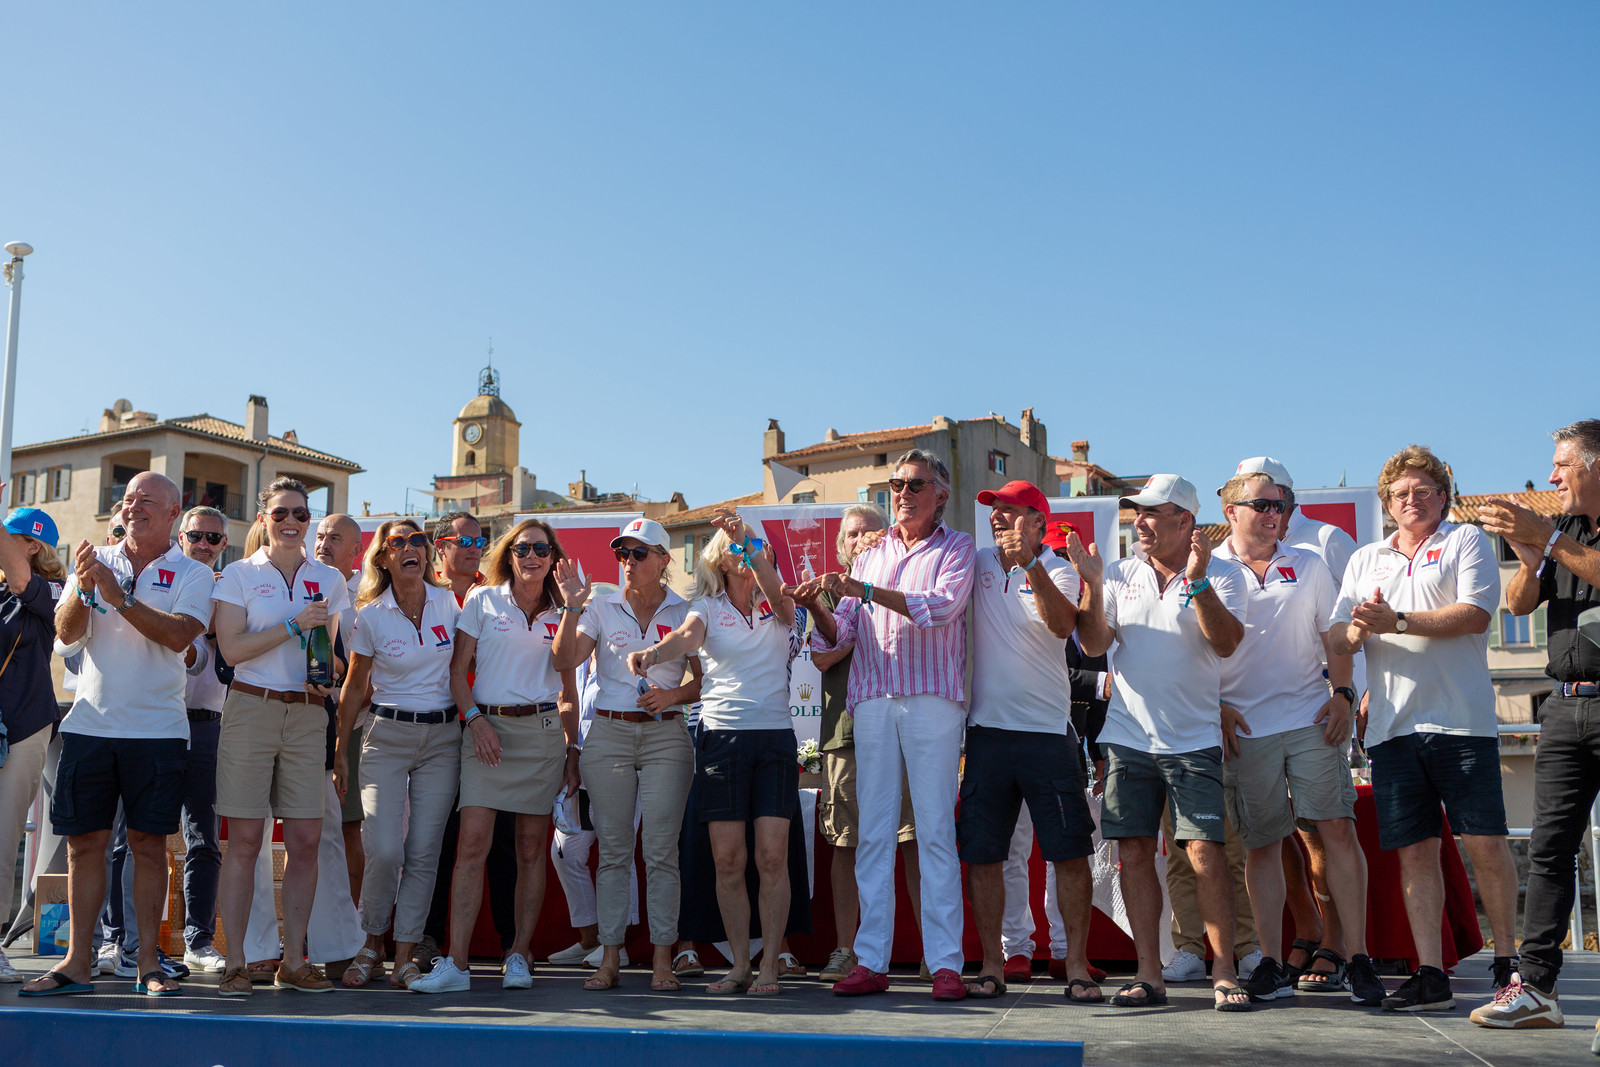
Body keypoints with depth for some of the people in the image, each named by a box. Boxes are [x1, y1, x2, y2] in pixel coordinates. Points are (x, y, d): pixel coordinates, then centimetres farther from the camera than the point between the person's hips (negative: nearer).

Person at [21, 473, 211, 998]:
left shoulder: (192, 575, 3)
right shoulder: (95, 561, 11)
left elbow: (179, 635, -14)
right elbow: (66, 632, 1)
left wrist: (118, 595, -19)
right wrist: (83, 588, -17)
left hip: (157, 729, -2)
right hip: (90, 723, 3)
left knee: (148, 842, 0)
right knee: (85, 841, 4)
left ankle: (147, 961, 7)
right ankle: (77, 961, 10)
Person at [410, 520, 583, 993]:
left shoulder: (560, 614, 11)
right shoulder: (482, 600, 7)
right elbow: (458, 669, 4)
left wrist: (573, 752, 9)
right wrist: (475, 718, -10)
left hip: (543, 730, 2)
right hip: (486, 727, -2)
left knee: (531, 848, 3)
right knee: (472, 843, -10)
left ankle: (519, 955, 11)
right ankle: (455, 963, -11)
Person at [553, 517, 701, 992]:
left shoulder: (685, 612, 5)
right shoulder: (602, 609, 7)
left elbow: (704, 681, 7)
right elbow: (564, 661, -5)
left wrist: (674, 694, -12)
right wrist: (572, 607, -15)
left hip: (666, 735, -1)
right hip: (609, 734, 1)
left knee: (661, 850, -3)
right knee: (613, 850, 3)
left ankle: (662, 959, 2)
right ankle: (610, 958, 8)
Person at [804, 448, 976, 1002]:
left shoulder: (955, 548, 8)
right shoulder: (870, 555, 21)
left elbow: (943, 606, -12)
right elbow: (841, 633, 16)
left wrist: (864, 591, -18)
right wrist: (820, 609, -6)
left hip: (933, 701, -4)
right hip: (873, 701, 4)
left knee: (936, 829, -5)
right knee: (873, 831, 1)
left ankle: (945, 962, -3)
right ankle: (871, 960, 4)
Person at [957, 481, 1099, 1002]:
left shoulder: (1058, 572, -1)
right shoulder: (979, 564, 10)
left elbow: (1062, 623, -21)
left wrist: (1030, 567, -31)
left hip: (1048, 730, -3)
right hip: (987, 729, 3)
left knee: (1071, 852, -2)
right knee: (981, 853, 4)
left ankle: (1077, 967, 7)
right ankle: (992, 965, 14)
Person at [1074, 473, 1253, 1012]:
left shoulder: (1222, 575, 1)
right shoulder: (1120, 574, 9)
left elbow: (1226, 643, -13)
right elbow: (1094, 644, 2)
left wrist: (1197, 582, -22)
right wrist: (1091, 585, -11)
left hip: (1194, 739, -3)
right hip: (1128, 735, 3)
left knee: (1205, 851, -8)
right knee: (1134, 851, 2)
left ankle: (1224, 972, 3)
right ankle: (1148, 973, 10)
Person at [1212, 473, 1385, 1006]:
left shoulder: (1309, 566, 12)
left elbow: (1334, 637, 15)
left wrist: (1342, 693, 1)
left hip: (1312, 720, 2)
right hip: (1245, 727, -1)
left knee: (1338, 830, -5)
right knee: (1261, 843, 2)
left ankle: (1357, 958, 1)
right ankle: (1272, 965, 8)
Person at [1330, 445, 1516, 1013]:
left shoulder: (1467, 541, 8)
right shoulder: (1365, 559, 20)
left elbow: (1474, 615, -8)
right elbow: (1339, 639, 14)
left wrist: (1397, 621, -15)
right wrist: (1361, 628, -10)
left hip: (1461, 720, -3)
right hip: (1392, 726, 4)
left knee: (1485, 843, -3)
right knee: (1414, 849, 2)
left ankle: (1507, 962, 12)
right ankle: (1431, 975, 5)